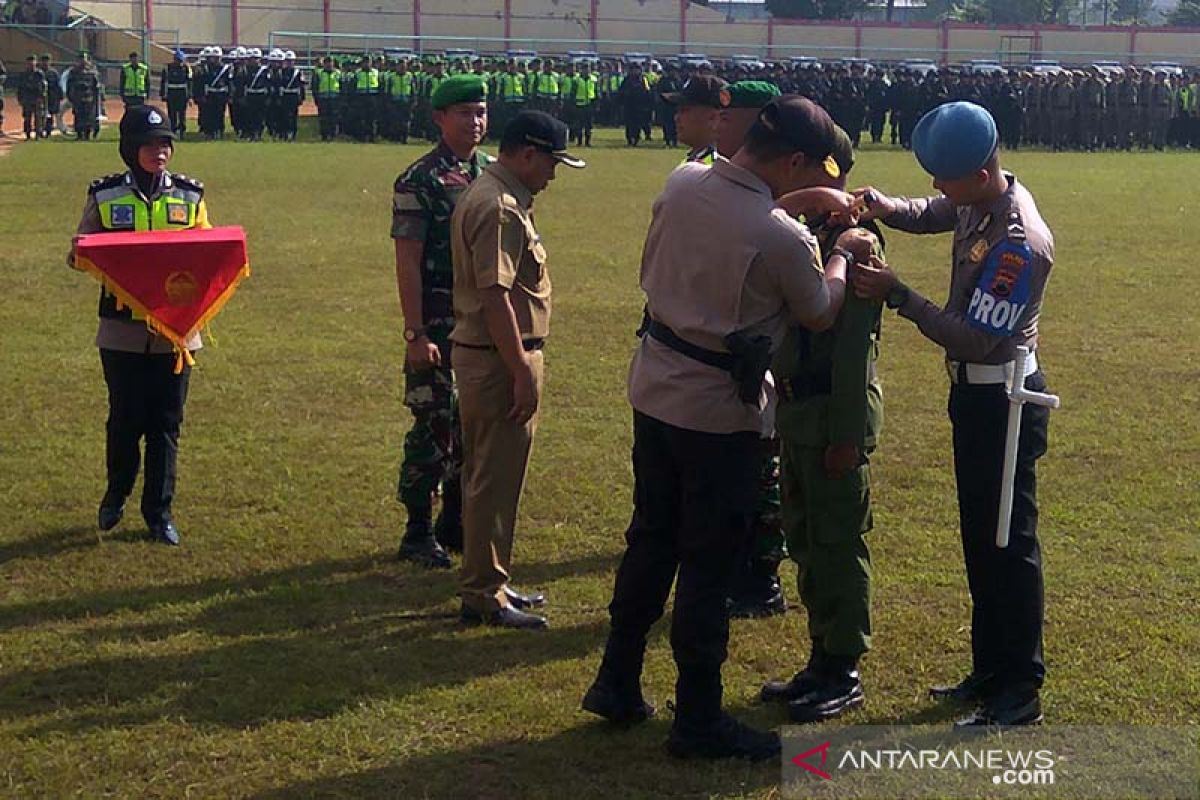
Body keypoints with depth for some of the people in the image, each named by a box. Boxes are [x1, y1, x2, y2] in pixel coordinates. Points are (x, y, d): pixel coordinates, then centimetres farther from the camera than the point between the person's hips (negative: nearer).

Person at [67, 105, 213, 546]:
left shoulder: (189, 196, 4)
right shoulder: (105, 196, 0)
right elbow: (79, 257, 5)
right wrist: (78, 252, -18)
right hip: (122, 331, -1)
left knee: (166, 424, 6)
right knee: (125, 420, 6)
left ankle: (159, 510, 18)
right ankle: (115, 496, 31)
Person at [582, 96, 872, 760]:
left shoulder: (682, 183, -4)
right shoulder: (780, 237, -22)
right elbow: (819, 314, -3)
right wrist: (843, 255, 13)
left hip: (653, 389, 7)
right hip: (718, 412, -7)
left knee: (650, 540, 19)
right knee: (707, 564, 3)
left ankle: (617, 684, 30)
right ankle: (698, 720, 14)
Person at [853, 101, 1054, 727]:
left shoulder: (1019, 244, -29)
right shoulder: (980, 199, -1)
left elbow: (975, 339, -29)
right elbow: (928, 215, 18)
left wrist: (896, 295, -25)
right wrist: (885, 206, -4)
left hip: (1003, 404, -10)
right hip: (975, 394, 10)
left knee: (1008, 543, -1)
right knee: (979, 537, 18)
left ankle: (1020, 693, 11)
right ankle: (991, 671, 31)